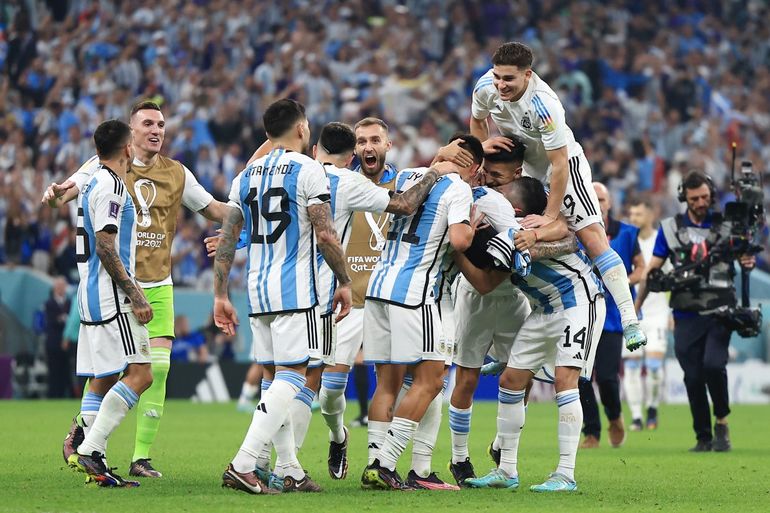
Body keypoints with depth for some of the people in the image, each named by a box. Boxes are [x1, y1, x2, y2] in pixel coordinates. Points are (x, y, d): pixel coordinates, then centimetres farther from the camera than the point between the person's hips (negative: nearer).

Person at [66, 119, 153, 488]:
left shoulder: (94, 185, 18)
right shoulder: (110, 187, -12)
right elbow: (105, 248, -19)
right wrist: (136, 296, -20)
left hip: (93, 297, 10)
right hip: (110, 297, -10)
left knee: (102, 380, 9)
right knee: (139, 374, -14)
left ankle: (95, 466, 5)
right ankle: (89, 450, -21)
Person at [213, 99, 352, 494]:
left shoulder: (246, 176, 13)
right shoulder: (307, 170, -6)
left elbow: (226, 241, 10)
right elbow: (324, 235, -11)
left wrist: (220, 296, 13)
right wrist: (344, 281, 0)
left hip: (257, 290, 7)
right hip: (295, 291, -7)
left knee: (277, 379, 13)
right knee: (290, 377, -8)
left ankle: (289, 471, 12)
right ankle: (242, 466, -19)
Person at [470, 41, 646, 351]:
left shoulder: (544, 104, -36)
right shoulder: (486, 88, -18)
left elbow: (559, 164, -32)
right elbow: (477, 121, 8)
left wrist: (551, 216, -30)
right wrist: (483, 144, -12)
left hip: (564, 163, -6)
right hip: (520, 166, 6)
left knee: (592, 236, -19)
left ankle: (629, 320, -21)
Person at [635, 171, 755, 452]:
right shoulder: (670, 228, 9)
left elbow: (742, 256, 14)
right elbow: (652, 269, 12)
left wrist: (748, 262, -12)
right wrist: (635, 308, 7)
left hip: (720, 313, -1)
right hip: (687, 316, 2)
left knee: (713, 364, -21)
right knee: (693, 378, 0)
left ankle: (722, 423, -1)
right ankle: (703, 438, 11)